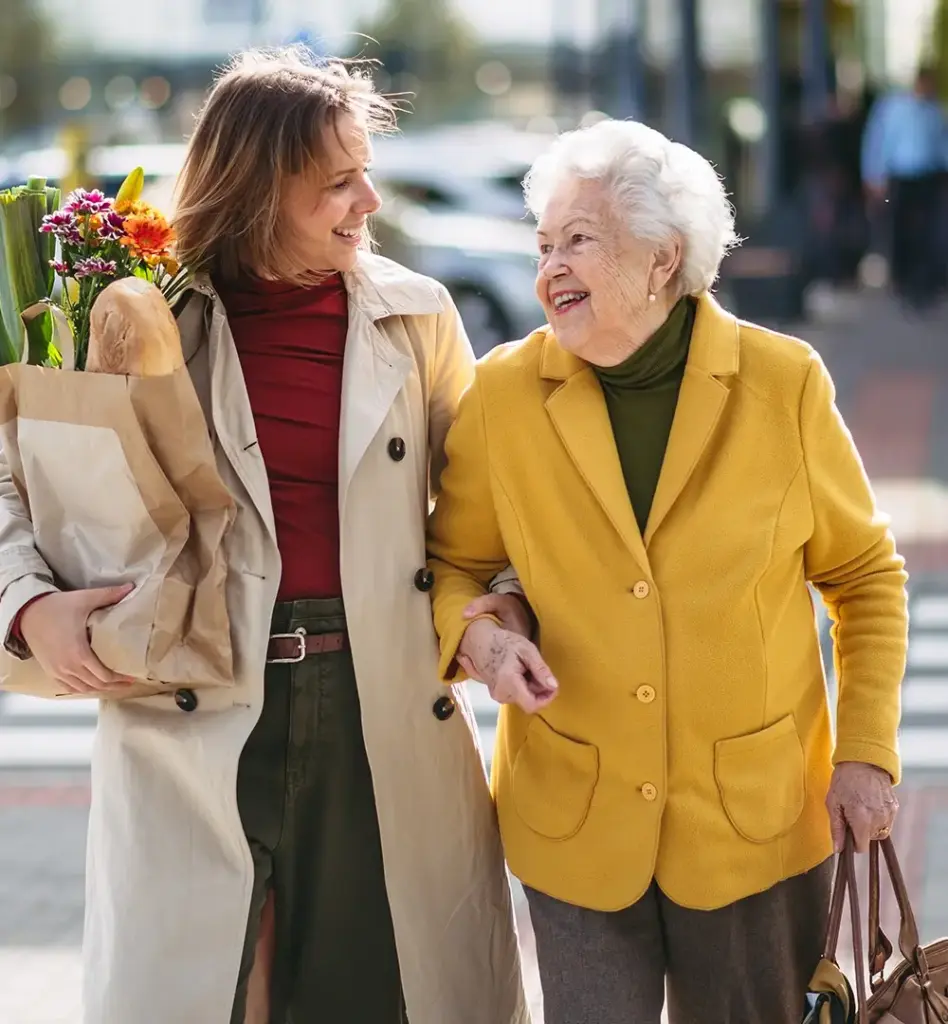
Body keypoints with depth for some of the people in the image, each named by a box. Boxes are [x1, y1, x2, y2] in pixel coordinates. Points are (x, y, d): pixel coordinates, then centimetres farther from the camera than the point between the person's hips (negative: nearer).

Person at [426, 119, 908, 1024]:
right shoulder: (504, 394, -5)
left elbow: (864, 575, 4)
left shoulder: (783, 383, -7)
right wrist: (473, 636, -14)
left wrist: (866, 751, -2)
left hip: (757, 820, 0)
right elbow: (451, 565, 8)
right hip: (573, 826, 1)